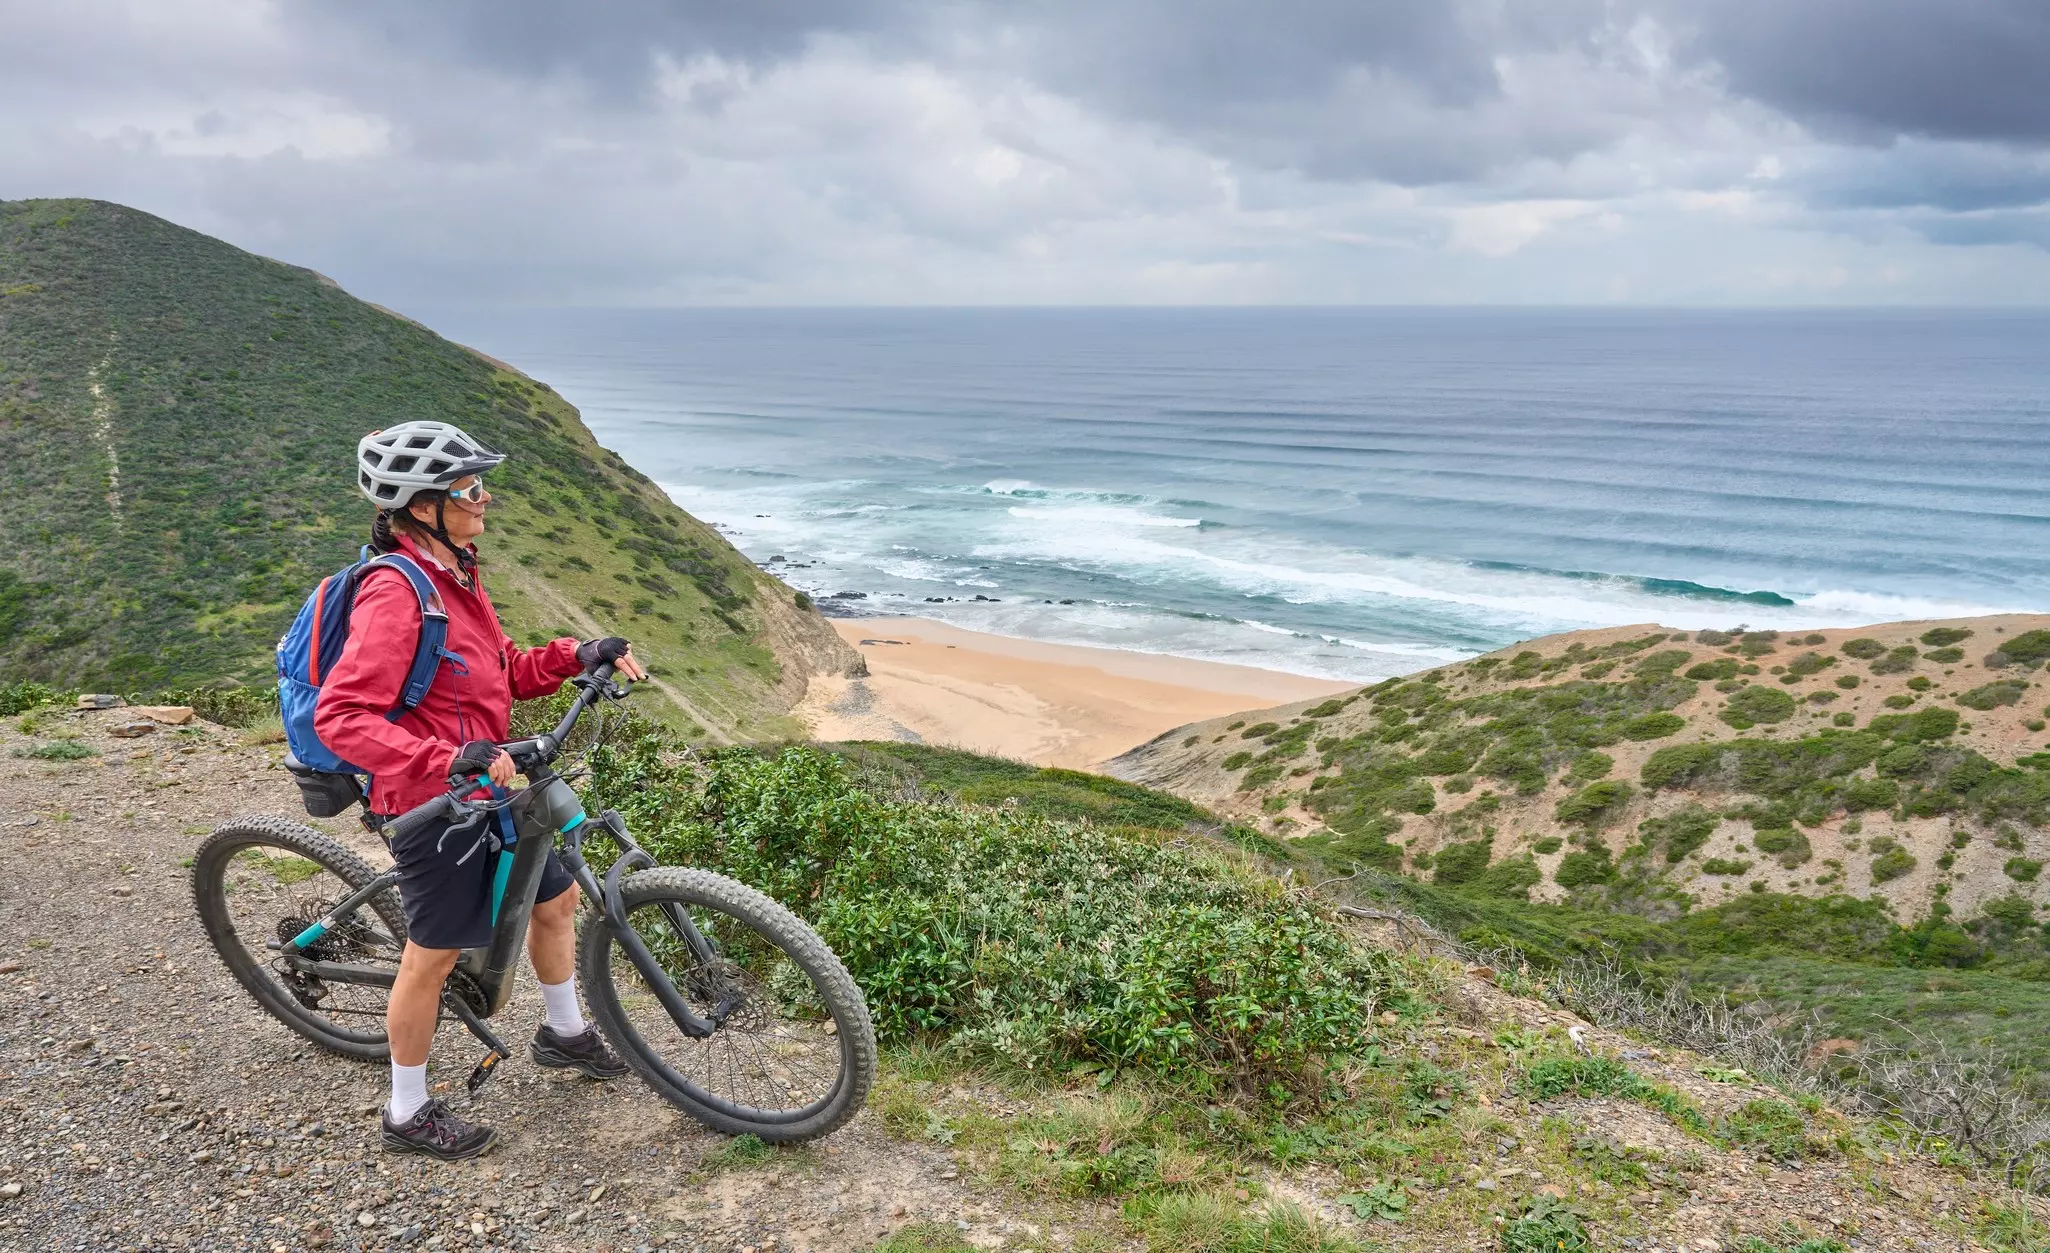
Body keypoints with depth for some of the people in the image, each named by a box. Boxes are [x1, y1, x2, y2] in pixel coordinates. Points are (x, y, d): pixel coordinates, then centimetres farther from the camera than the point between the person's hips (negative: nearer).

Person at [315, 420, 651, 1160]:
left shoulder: (455, 577, 6)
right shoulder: (395, 593, -24)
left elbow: (506, 675, 14)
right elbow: (340, 717, -29)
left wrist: (578, 655, -2)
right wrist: (449, 758, -38)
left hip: (483, 788, 9)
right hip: (432, 803, -9)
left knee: (555, 896, 20)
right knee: (433, 954, 5)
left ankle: (563, 1032, 44)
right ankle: (408, 1116, 26)